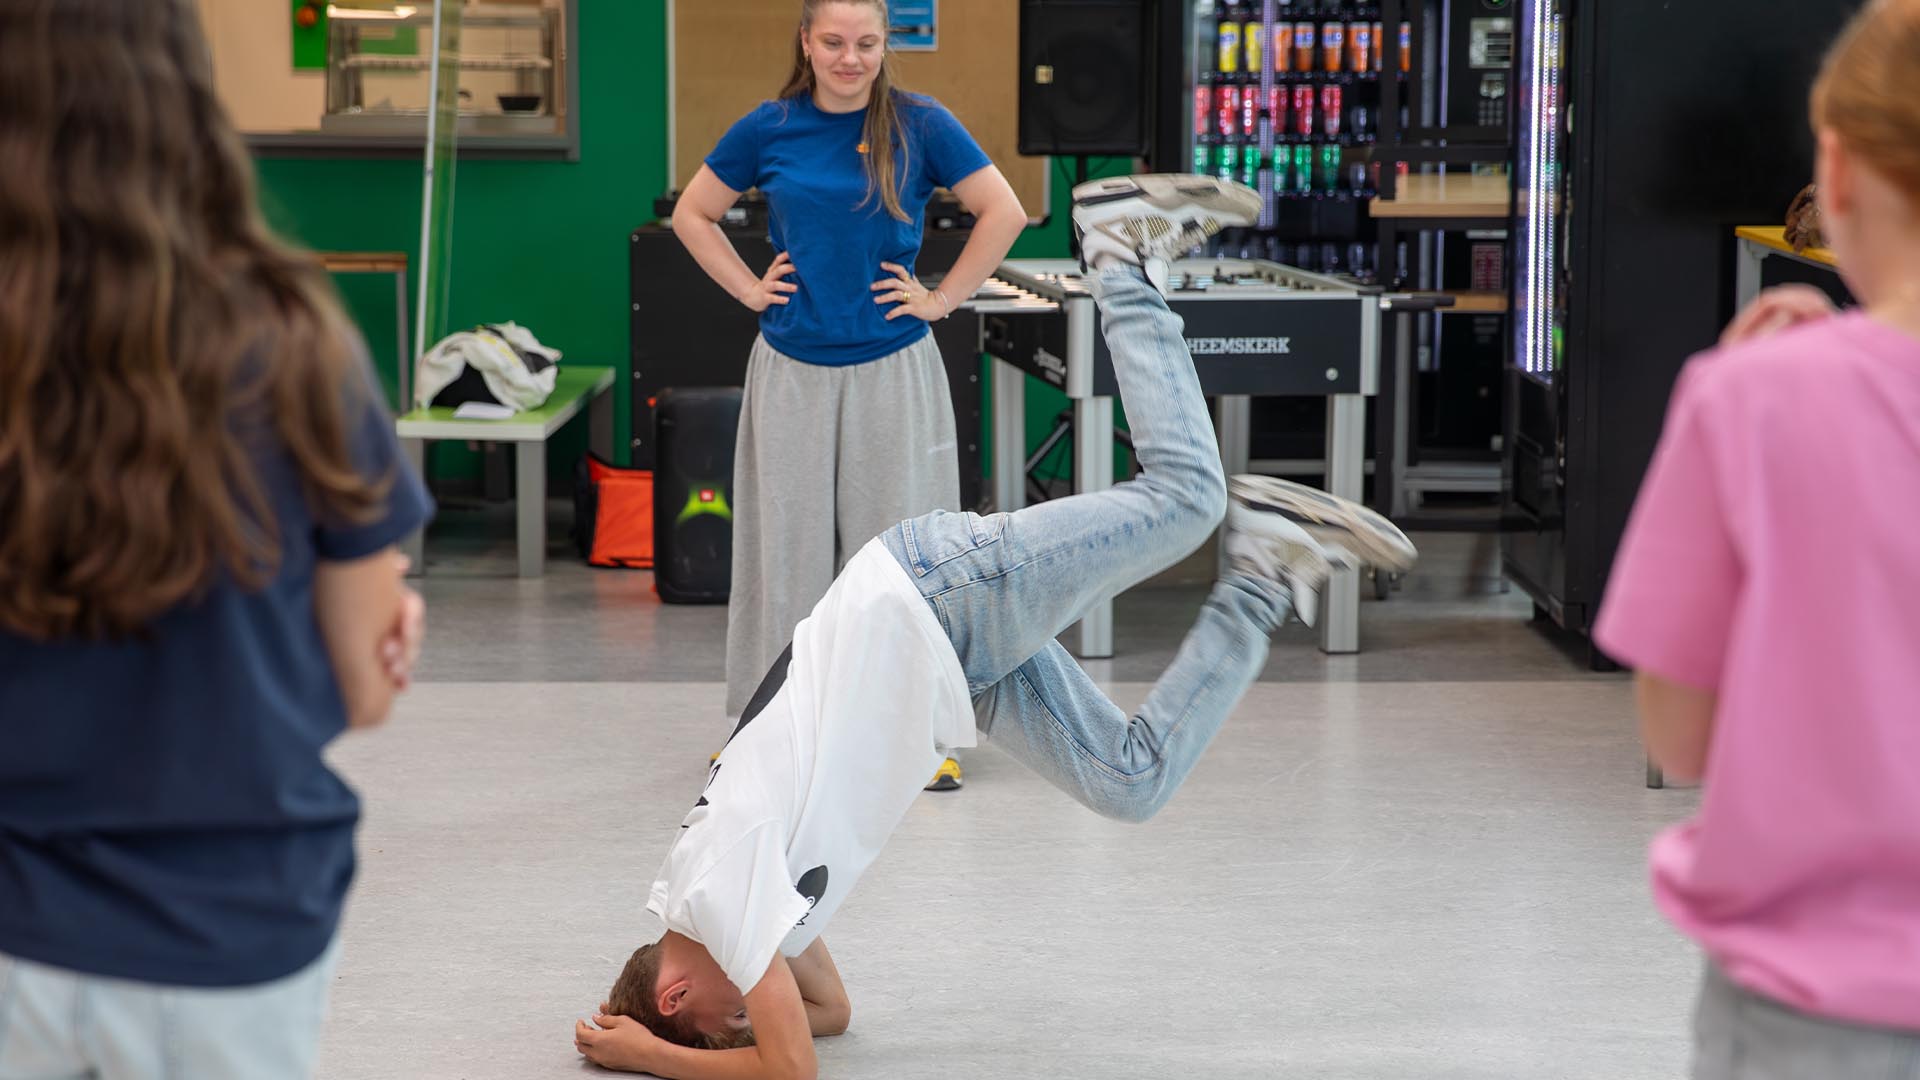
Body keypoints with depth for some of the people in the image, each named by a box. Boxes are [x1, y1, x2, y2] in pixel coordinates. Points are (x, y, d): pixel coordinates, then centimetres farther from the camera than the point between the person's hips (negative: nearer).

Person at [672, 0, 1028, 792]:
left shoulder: (920, 126, -3)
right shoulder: (768, 130, 1)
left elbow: (1003, 213, 0)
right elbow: (692, 214, 12)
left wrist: (943, 299, -4)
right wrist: (748, 289, 3)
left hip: (893, 369, -1)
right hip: (792, 369, 1)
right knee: (788, 544, 7)